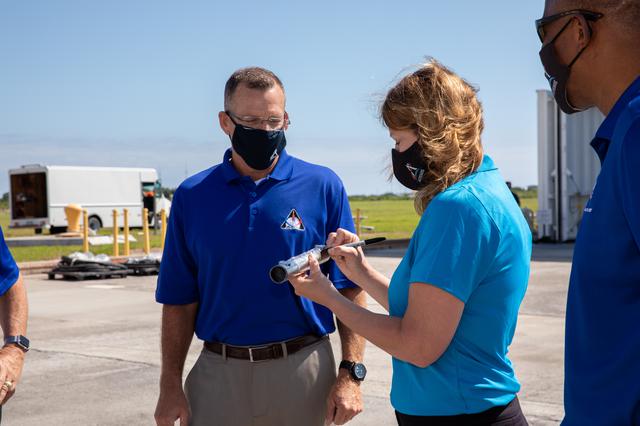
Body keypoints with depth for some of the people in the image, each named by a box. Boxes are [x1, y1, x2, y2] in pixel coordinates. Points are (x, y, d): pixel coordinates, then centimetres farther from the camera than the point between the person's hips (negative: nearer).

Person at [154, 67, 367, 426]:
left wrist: (350, 374, -9)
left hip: (302, 371, -1)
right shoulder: (192, 196, 2)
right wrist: (171, 384, 0)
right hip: (218, 372, 1)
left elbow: (350, 289, -3)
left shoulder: (323, 187, -3)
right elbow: (180, 300, 5)